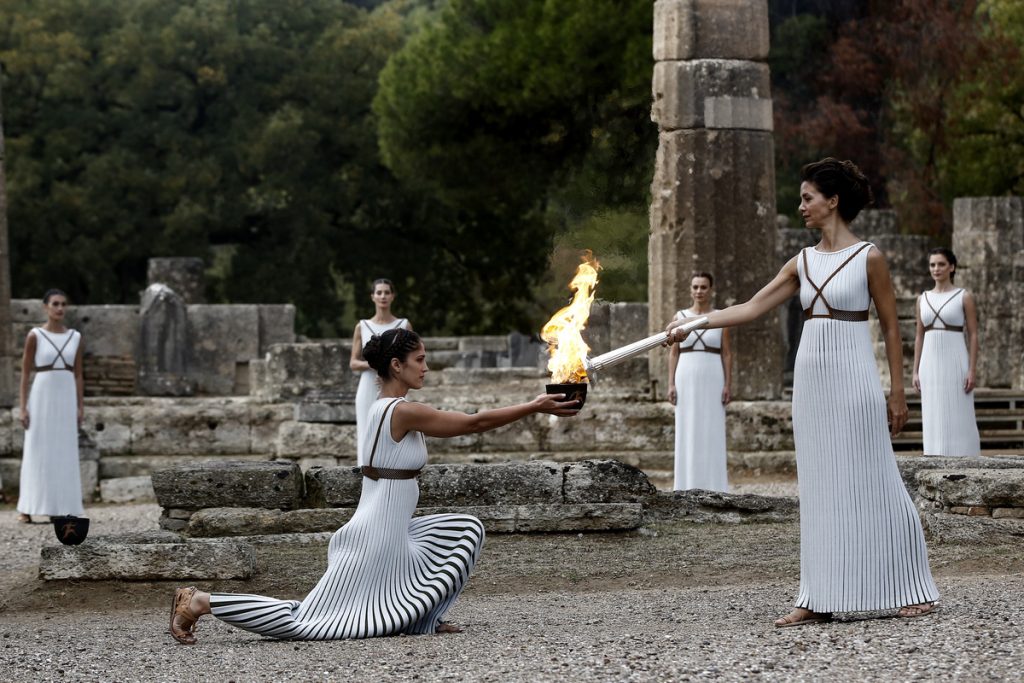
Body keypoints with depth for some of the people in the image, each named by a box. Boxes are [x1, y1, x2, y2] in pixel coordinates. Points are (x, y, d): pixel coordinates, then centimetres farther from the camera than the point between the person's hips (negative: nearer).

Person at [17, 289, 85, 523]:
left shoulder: (75, 337, 8)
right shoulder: (35, 336, -2)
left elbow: (78, 375, 10)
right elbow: (25, 374, -2)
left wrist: (80, 407, 4)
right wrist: (23, 407, -9)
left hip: (67, 399, 3)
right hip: (41, 396, -3)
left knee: (64, 454, 2)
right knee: (36, 452, -4)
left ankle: (60, 509, 6)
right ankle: (26, 509, 0)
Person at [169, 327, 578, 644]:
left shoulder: (387, 407, 13)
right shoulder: (403, 411, -16)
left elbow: (464, 425, 19)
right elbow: (476, 423, -13)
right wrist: (535, 408, -7)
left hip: (392, 532, 10)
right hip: (378, 537, -10)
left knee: (467, 530, 13)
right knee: (299, 621, -7)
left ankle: (420, 619, 11)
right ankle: (201, 603, -3)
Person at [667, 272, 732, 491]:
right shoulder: (680, 317, 6)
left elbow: (727, 354, 2)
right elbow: (673, 353, 5)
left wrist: (728, 385, -6)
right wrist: (671, 385, -3)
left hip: (712, 381, -1)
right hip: (686, 380, 1)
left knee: (712, 434, -2)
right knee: (687, 434, 0)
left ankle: (712, 488, 3)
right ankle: (688, 488, 4)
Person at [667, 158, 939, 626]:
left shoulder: (868, 257, -4)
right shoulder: (803, 262, 11)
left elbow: (891, 327, -2)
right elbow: (752, 308, 10)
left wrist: (897, 392, -4)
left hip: (853, 380, -6)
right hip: (811, 378, 6)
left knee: (871, 483, -3)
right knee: (819, 488, 6)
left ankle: (912, 591, 6)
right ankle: (819, 600, 7)